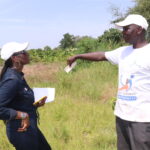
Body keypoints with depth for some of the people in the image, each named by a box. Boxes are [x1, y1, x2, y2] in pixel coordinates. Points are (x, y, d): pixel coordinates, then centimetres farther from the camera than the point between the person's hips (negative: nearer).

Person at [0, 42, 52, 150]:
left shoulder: (18, 76, 4)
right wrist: (23, 115, -26)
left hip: (30, 127, 10)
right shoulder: (12, 80, -25)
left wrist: (36, 104, 5)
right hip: (21, 130, -10)